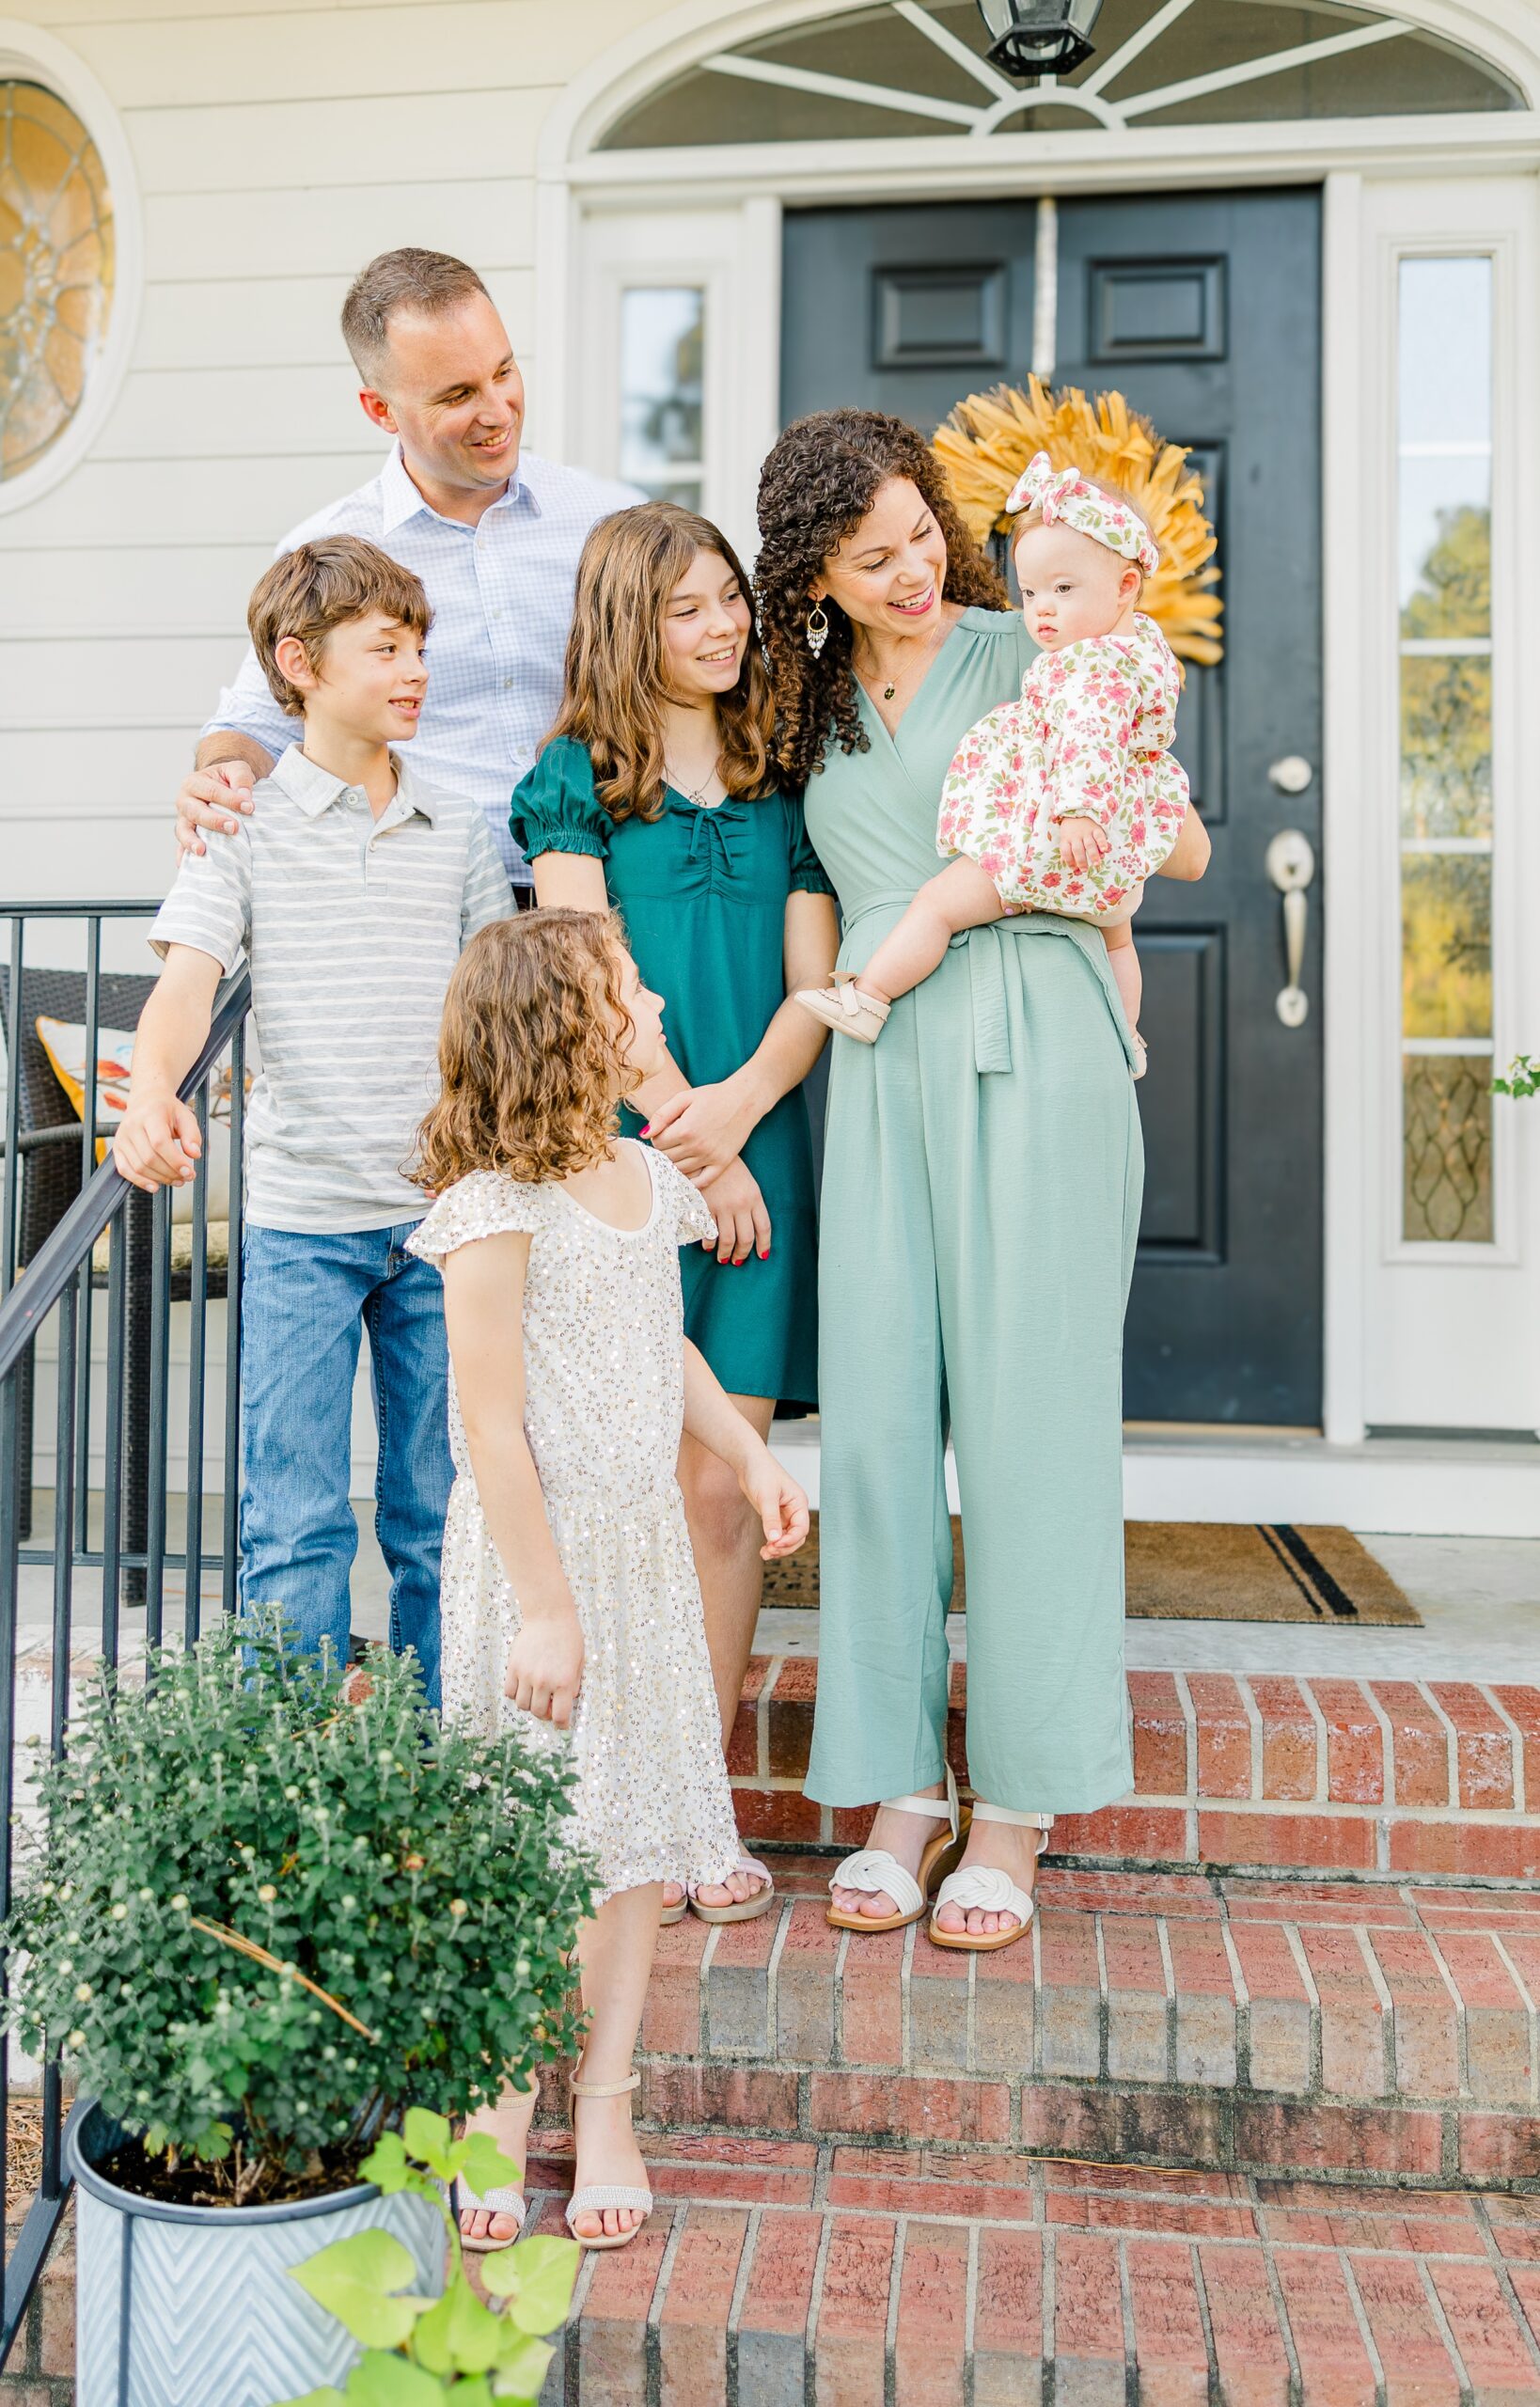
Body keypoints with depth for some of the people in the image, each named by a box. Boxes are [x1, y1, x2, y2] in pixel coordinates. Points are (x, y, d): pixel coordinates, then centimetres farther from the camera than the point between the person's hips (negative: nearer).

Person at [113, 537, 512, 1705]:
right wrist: (152, 1091, -31)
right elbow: (188, 977, -11)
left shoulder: (459, 829, 10)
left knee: (441, 1516, 10)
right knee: (299, 1525, 0)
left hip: (443, 1215, 3)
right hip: (301, 1219, -3)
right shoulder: (246, 820, 1)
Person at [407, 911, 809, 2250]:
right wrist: (542, 1607, -18)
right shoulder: (496, 1207, -17)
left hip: (645, 1549, 7)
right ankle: (502, 2109, 26)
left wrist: (751, 1456, 19)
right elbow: (491, 1424, -18)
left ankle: (605, 2104, 27)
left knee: (637, 1833, 12)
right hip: (537, 1553, -7)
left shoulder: (647, 1181, 7)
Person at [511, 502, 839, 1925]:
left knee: (718, 1493, 2)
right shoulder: (576, 782, 7)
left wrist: (737, 1108, -11)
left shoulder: (779, 789, 16)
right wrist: (688, 1139, -8)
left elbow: (815, 985, 7)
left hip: (753, 1162, 3)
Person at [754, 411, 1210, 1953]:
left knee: (1026, 1413, -3)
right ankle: (901, 1785, 12)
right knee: (875, 1412, 0)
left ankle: (1020, 1804, 9)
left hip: (1030, 1054, -4)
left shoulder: (1026, 654, 8)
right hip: (879, 1064, 4)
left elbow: (1182, 850, 7)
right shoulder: (814, 715, 20)